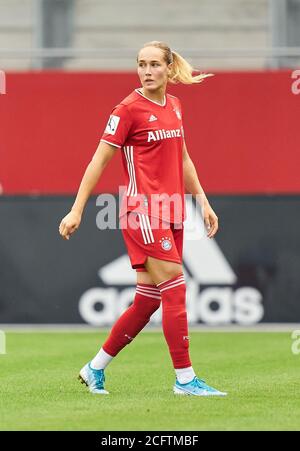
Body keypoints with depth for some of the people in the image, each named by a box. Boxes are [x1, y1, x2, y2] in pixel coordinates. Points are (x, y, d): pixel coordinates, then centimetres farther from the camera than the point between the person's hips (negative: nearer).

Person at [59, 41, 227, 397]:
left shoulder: (174, 106, 14)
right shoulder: (129, 108, -7)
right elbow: (100, 160, -6)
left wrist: (203, 201, 21)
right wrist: (77, 210, -9)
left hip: (171, 212, 7)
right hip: (143, 210, -7)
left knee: (148, 301, 7)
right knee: (175, 289, -11)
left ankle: (95, 369, 19)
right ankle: (184, 379, -6)